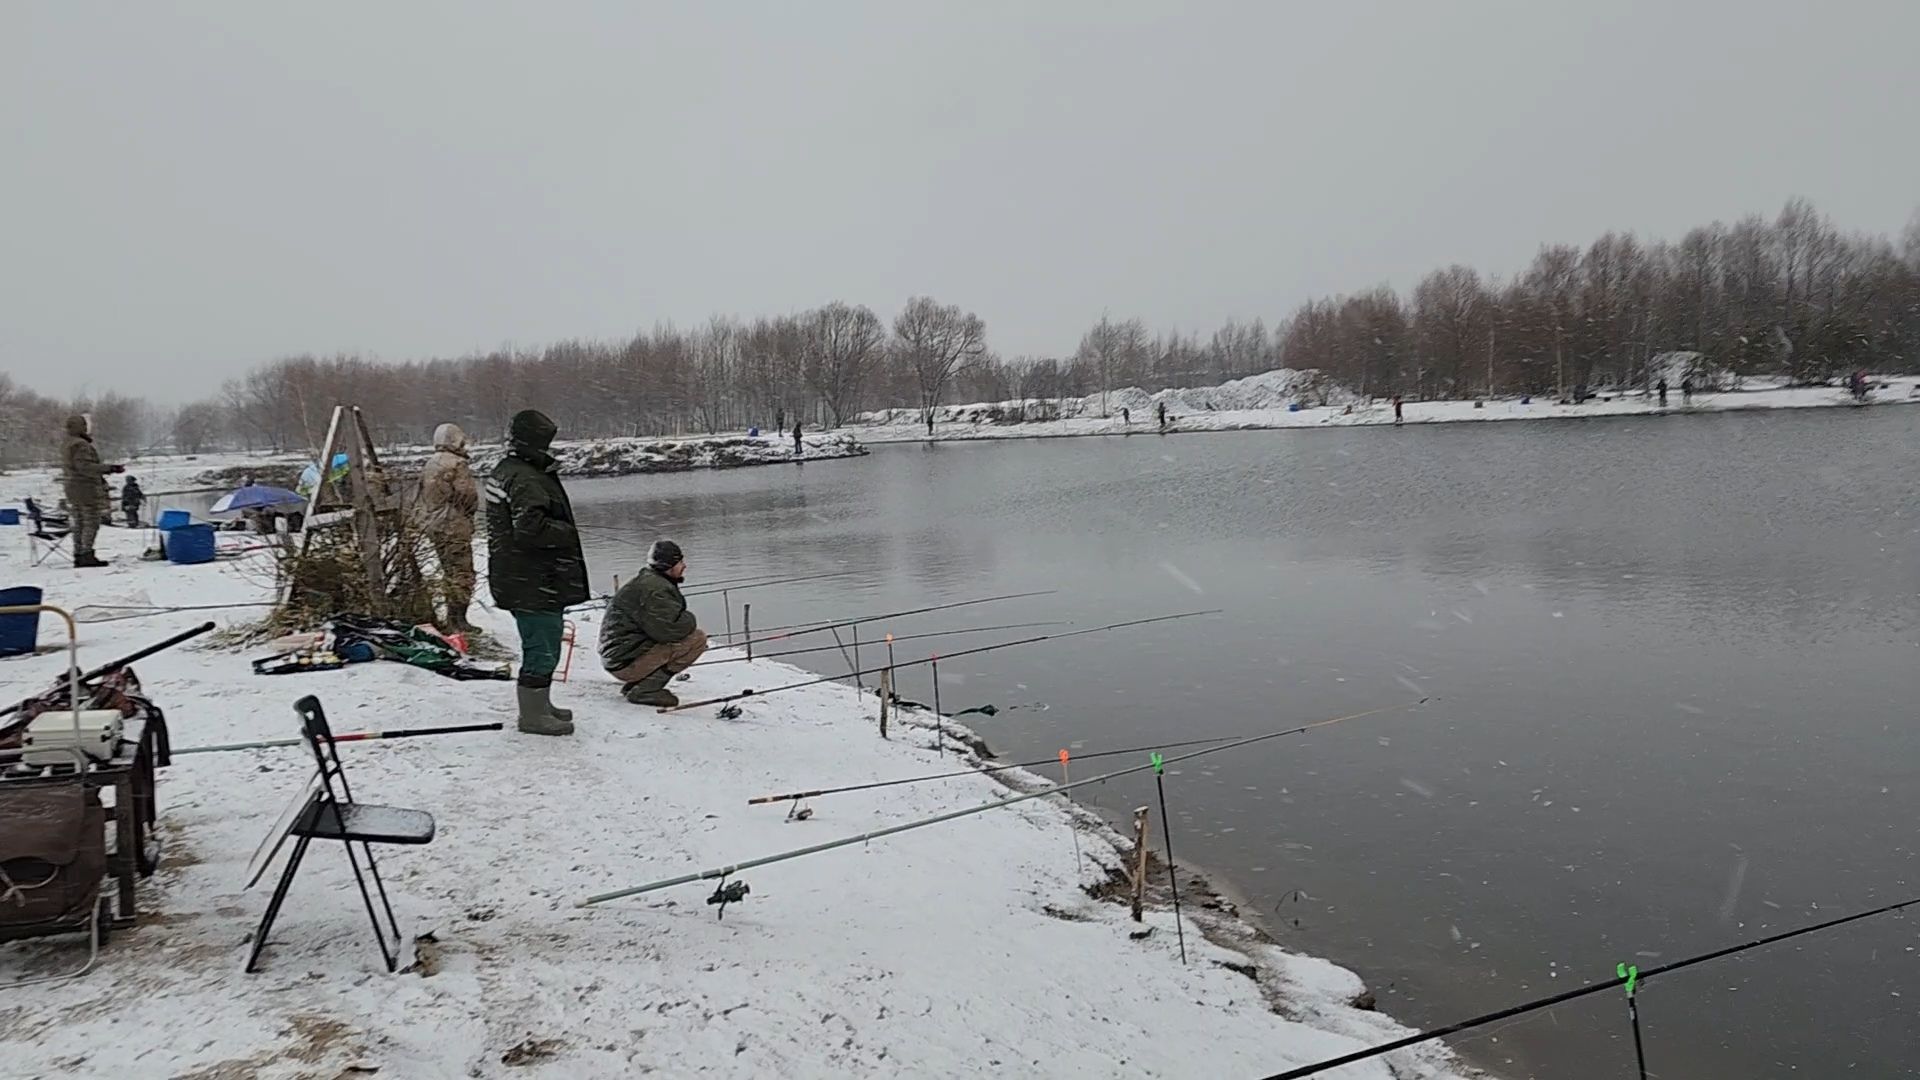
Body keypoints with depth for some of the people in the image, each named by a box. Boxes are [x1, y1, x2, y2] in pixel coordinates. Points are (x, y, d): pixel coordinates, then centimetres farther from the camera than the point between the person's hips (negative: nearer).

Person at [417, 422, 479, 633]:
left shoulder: (429, 465, 12)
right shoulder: (458, 465, -15)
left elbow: (423, 495, 15)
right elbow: (468, 495, -19)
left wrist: (426, 518, 21)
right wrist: (472, 507, 1)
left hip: (432, 526, 9)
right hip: (455, 527, -9)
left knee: (449, 570, 18)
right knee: (462, 572, -3)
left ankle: (452, 615, 24)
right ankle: (458, 617, -3)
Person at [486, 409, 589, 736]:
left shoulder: (504, 472, 15)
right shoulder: (524, 479, -20)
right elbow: (530, 527, -29)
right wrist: (567, 533, -15)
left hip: (518, 578, 11)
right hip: (534, 583, -11)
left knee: (541, 646, 21)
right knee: (542, 649, -2)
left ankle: (539, 705, 32)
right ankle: (533, 715, 6)